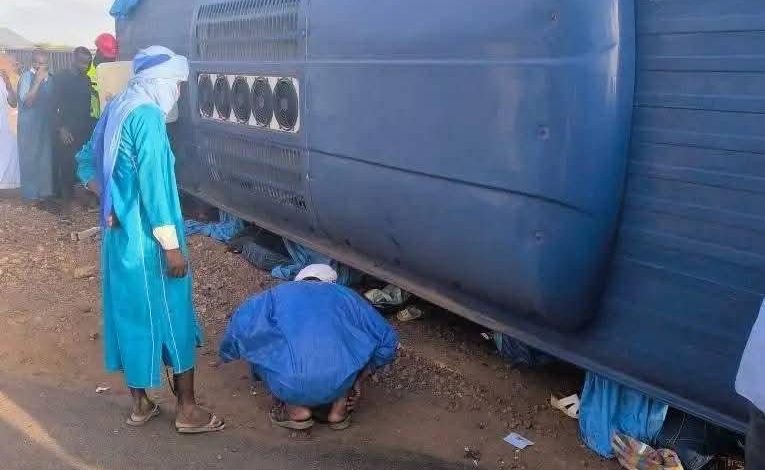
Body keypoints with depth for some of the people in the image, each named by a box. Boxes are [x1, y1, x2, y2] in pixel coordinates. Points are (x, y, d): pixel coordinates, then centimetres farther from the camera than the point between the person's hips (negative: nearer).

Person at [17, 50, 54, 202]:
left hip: (45, 123, 6)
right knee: (30, 158, 1)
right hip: (30, 125, -6)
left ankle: (45, 190, 22)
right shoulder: (27, 76, -11)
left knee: (46, 157, 12)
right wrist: (38, 80, -24)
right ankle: (32, 193, 8)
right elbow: (27, 101, -22)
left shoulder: (48, 77, 6)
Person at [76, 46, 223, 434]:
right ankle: (188, 411, 12)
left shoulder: (116, 110, 10)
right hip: (148, 238, -9)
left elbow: (86, 163, 19)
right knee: (173, 316, 2)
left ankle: (139, 404, 27)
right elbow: (154, 184, -23)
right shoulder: (147, 116, -19)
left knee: (129, 312, 15)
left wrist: (111, 201, 10)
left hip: (119, 233, 9)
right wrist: (172, 247, -20)